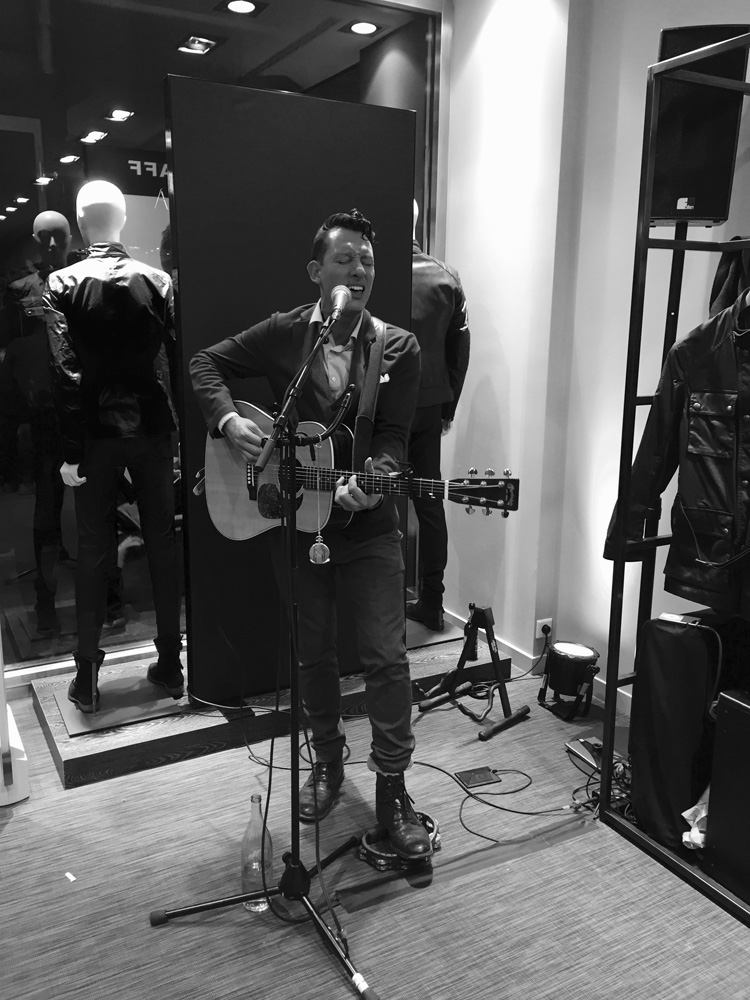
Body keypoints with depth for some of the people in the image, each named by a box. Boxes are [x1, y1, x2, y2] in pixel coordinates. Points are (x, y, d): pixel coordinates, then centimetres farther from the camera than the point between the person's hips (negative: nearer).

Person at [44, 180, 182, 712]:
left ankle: (87, 674, 14)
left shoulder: (63, 284, -4)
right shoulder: (157, 280, -1)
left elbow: (65, 370, -11)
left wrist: (71, 449, -8)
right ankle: (170, 664, 19)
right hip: (152, 428, 1)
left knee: (94, 549, 8)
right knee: (162, 543, 10)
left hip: (97, 432, -1)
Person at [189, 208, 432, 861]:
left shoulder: (398, 348, -2)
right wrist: (229, 421, -11)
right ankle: (327, 762, 36)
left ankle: (393, 789, 12)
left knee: (386, 655, -4)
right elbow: (207, 364, 8)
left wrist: (373, 481, -28)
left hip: (369, 526, -1)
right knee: (314, 653, 14)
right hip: (296, 521, 1)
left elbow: (393, 437, -7)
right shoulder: (283, 334, 1)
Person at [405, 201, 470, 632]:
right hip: (429, 404, 4)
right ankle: (432, 602, 19)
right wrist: (448, 406, 14)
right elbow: (460, 349, 5)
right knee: (429, 499, 11)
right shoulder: (447, 277, 2)